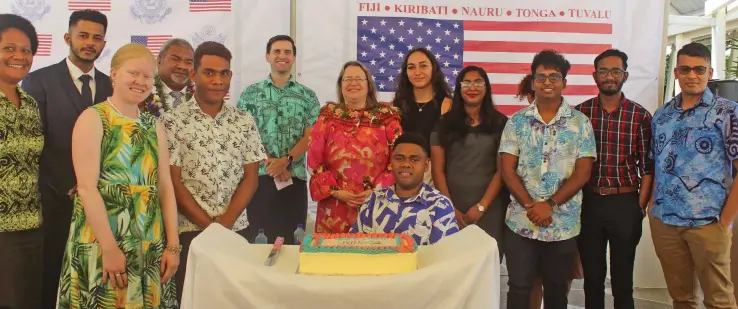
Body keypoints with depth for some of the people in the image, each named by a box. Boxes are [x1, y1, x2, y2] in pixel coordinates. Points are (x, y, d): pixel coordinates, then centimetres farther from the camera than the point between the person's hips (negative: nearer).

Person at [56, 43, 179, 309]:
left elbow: (165, 187, 7)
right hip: (102, 245, -5)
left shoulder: (154, 126, 11)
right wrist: (110, 248, -18)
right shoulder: (93, 118, -4)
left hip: (150, 247, 5)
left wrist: (172, 245, 1)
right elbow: (86, 187, -13)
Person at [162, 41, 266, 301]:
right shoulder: (173, 121, -4)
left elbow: (251, 178, 3)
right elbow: (172, 182, -6)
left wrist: (225, 224, -8)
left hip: (237, 229, 3)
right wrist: (209, 226, -10)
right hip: (189, 231, -3)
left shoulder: (244, 121, 5)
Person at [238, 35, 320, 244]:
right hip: (259, 176, 0)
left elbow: (310, 136, 0)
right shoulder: (250, 93, 8)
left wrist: (286, 160, -15)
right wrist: (269, 163, -12)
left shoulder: (308, 96, 9)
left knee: (292, 239, 4)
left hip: (295, 178, 1)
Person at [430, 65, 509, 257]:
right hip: (452, 207, 1)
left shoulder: (500, 123, 3)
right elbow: (438, 170, 2)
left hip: (490, 208, 0)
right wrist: (450, 208, -5)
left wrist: (481, 206, -8)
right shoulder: (445, 123, 5)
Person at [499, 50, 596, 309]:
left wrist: (550, 205, -13)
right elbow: (507, 169, -2)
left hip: (563, 224, 0)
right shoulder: (516, 121, 3)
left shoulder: (580, 123, 1)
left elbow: (583, 172, -4)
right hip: (520, 222, 0)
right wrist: (530, 206, -13)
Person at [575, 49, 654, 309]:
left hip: (625, 205, -1)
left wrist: (640, 207, -5)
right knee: (592, 278, 12)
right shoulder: (580, 112, 2)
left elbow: (647, 167, 0)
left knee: (622, 279, 10)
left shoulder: (640, 116, -1)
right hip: (588, 203, 1)